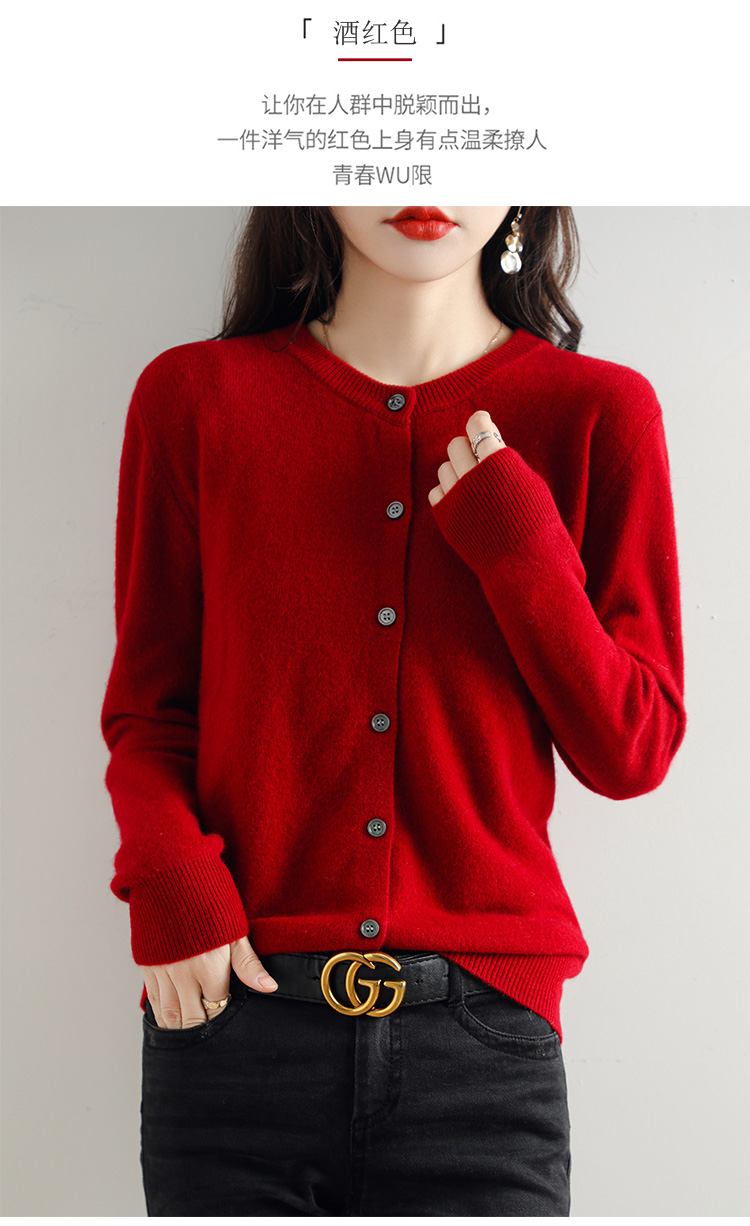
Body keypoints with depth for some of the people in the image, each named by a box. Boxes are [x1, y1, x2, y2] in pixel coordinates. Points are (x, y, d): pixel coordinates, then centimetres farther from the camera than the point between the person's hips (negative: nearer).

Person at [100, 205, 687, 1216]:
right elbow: (148, 706, 7)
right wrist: (170, 884, -11)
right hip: (237, 1023, 1)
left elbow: (628, 754, 0)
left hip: (482, 1034, 0)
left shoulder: (597, 412, 0)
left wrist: (514, 540, -12)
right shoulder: (195, 396, 2)